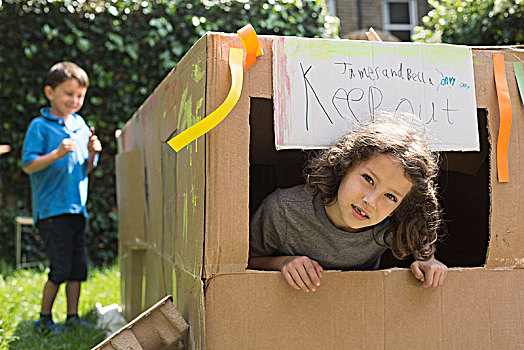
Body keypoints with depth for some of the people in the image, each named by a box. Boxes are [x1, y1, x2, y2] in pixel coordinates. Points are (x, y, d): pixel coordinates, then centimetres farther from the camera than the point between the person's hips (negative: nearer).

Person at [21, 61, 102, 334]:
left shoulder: (80, 125, 14)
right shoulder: (40, 126, -4)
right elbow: (28, 165, -11)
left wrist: (92, 154, -2)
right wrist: (57, 154, -23)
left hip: (77, 208, 6)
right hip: (52, 208, -6)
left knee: (78, 266, 8)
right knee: (61, 268, -6)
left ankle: (72, 317, 18)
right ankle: (44, 319, 11)